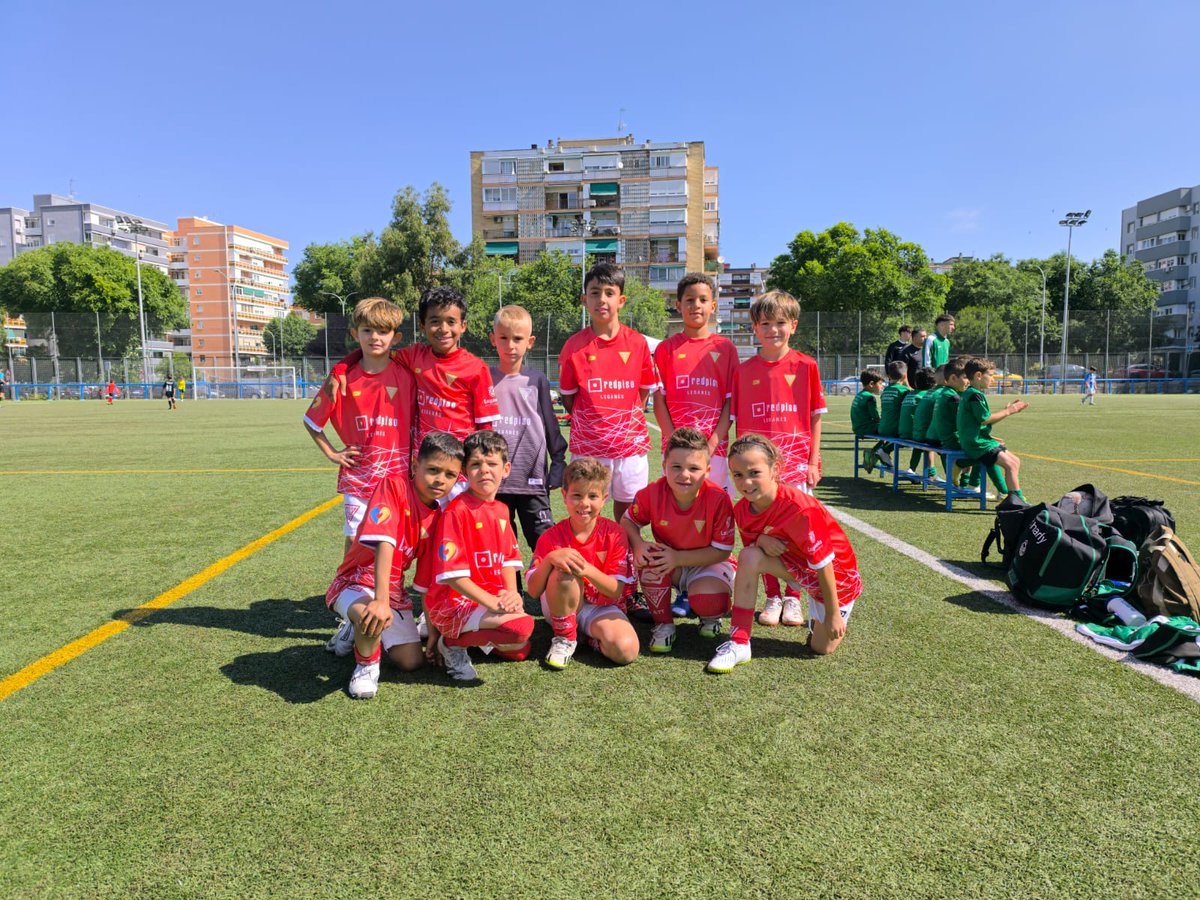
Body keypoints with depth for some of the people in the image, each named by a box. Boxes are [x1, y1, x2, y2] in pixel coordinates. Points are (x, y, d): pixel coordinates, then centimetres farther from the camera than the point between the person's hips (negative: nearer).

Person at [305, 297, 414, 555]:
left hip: (398, 475, 0)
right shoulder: (343, 378, -1)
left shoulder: (405, 377, -2)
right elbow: (312, 420, 9)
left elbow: (416, 423, 5)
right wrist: (332, 454, 4)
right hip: (358, 475, 0)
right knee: (355, 539, 4)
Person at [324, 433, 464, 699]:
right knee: (372, 615, -39)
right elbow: (384, 543, -30)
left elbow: (426, 584, 5)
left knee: (412, 662, -1)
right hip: (357, 580, -6)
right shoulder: (393, 485, -18)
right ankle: (366, 664, -5)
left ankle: (357, 632, 25)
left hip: (393, 588, 6)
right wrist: (381, 600, -39)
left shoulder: (437, 519, 0)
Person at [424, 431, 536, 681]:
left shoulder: (501, 510, 7)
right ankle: (452, 643, -4)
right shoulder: (457, 511, -17)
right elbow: (451, 574, -21)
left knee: (520, 651, 10)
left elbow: (508, 559, 10)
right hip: (455, 602, -8)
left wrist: (512, 594, -9)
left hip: (492, 599, 8)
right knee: (522, 626, -26)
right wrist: (493, 602, -24)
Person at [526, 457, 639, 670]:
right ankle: (565, 638, -10)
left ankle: (593, 637, 5)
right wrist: (550, 559, -33)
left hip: (601, 608, 0)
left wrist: (588, 570, -32)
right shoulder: (551, 538, -10)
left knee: (626, 650, -29)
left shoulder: (614, 534, -10)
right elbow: (533, 591, -15)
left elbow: (616, 590, -14)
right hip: (561, 608, 0)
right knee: (564, 571, -31)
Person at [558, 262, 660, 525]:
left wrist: (629, 421, 3)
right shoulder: (574, 346, -2)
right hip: (588, 445, -1)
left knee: (628, 508, 10)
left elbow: (645, 390, 10)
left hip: (630, 442, 1)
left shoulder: (637, 343, 1)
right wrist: (587, 424, 0)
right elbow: (568, 396, 6)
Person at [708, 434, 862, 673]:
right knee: (749, 557, -25)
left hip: (835, 571, -4)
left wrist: (833, 613, -18)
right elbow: (751, 546, -1)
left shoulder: (800, 509, -35)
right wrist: (762, 540, -27)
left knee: (822, 648, -1)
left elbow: (822, 562, -26)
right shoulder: (742, 510, -15)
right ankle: (739, 644, -19)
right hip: (794, 564, 5)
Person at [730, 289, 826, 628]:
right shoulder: (744, 370, 4)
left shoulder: (805, 365, 1)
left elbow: (815, 418, 3)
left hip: (796, 462, -1)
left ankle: (793, 596, 19)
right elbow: (739, 422, 6)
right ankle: (772, 597, 21)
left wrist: (814, 461, -2)